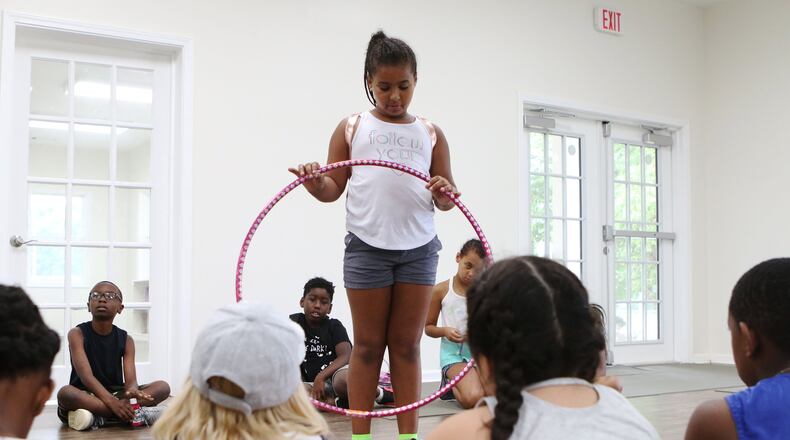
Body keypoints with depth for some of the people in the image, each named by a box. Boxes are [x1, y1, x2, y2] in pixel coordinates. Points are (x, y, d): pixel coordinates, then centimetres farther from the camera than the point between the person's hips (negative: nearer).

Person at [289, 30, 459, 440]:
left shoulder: (430, 134, 10)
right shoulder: (351, 128, 7)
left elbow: (446, 193, 10)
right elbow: (333, 189, 6)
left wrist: (445, 195, -13)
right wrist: (315, 183, -16)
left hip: (419, 248, 1)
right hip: (367, 247, -1)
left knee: (407, 344, 7)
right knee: (368, 344, 5)